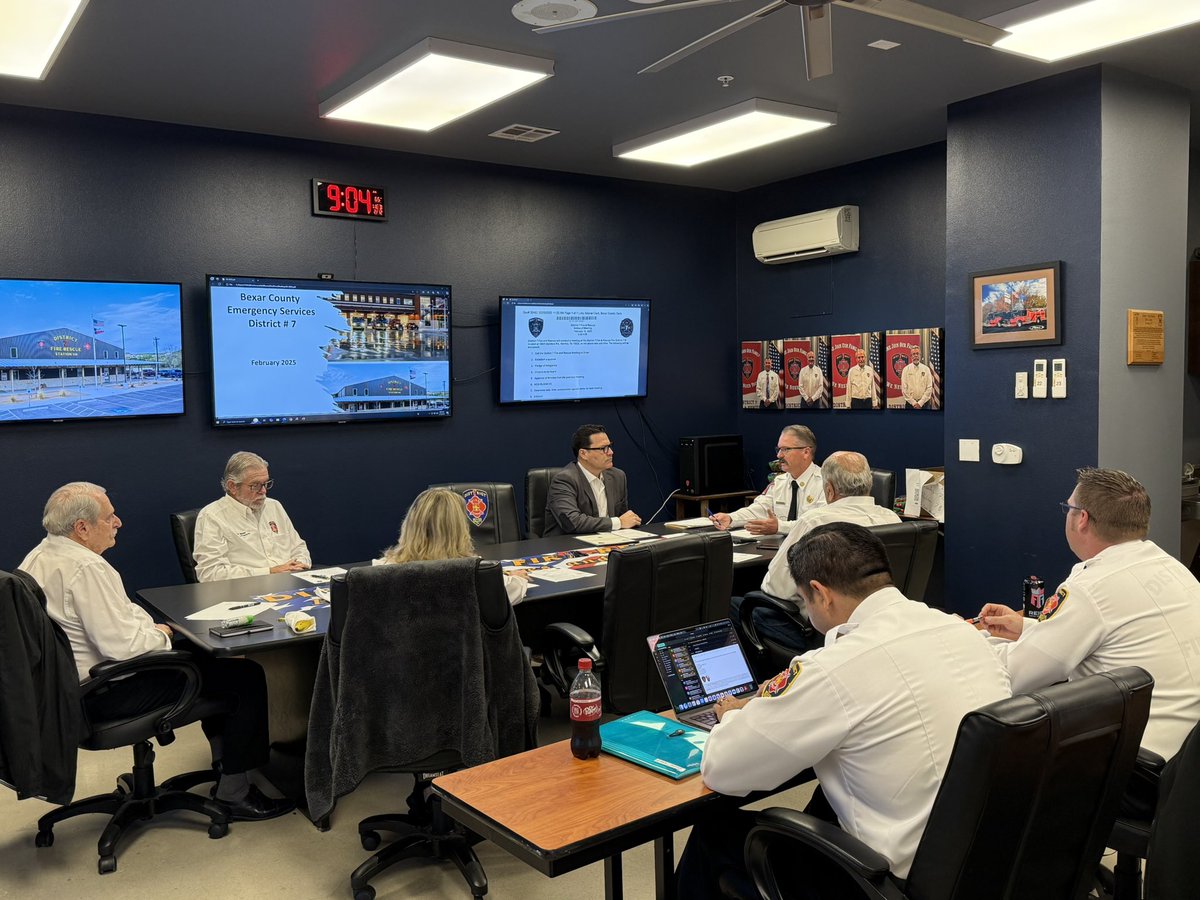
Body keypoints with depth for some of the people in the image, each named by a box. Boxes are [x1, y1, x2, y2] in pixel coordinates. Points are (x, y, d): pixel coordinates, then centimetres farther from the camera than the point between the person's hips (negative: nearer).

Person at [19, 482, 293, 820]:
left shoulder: (38, 557, 7)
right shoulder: (85, 568, -26)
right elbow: (123, 645, -29)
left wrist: (147, 627, 8)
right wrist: (158, 635, -9)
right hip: (110, 693, -11)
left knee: (203, 655, 27)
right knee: (247, 677, -8)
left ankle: (225, 755, 35)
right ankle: (233, 794, 3)